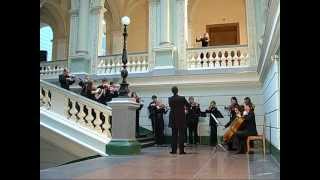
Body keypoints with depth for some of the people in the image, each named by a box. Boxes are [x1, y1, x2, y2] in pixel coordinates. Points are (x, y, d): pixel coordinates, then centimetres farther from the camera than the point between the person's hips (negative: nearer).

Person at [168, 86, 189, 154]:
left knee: (174, 134, 10)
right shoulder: (182, 98, -9)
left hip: (173, 119, 3)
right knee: (181, 134, 1)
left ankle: (173, 150, 11)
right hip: (181, 118, -3)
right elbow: (188, 105, 4)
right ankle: (181, 150, 0)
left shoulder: (170, 99, -2)